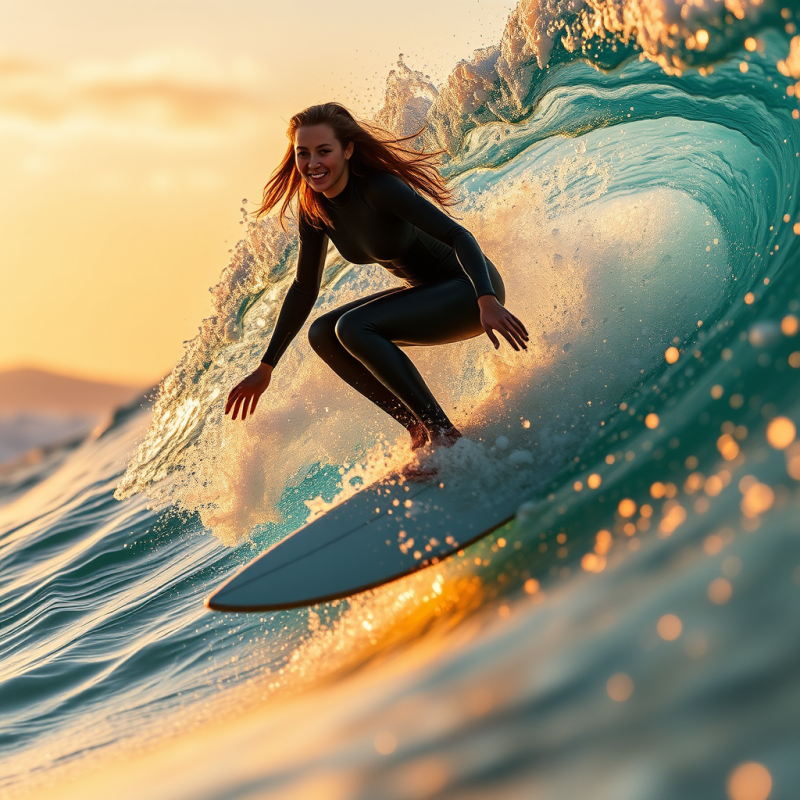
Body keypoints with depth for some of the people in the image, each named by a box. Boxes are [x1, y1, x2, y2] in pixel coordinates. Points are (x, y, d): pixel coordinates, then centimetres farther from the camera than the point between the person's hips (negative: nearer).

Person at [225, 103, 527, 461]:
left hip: (470, 288, -8)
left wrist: (487, 300, -48)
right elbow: (305, 289, 10)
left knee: (352, 327, -24)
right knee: (323, 334, -1)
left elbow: (458, 235, -32)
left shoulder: (378, 187, -25)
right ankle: (420, 431, -2)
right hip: (426, 291, 8)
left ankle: (443, 433, -20)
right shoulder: (315, 209, -2)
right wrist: (266, 367, 10)